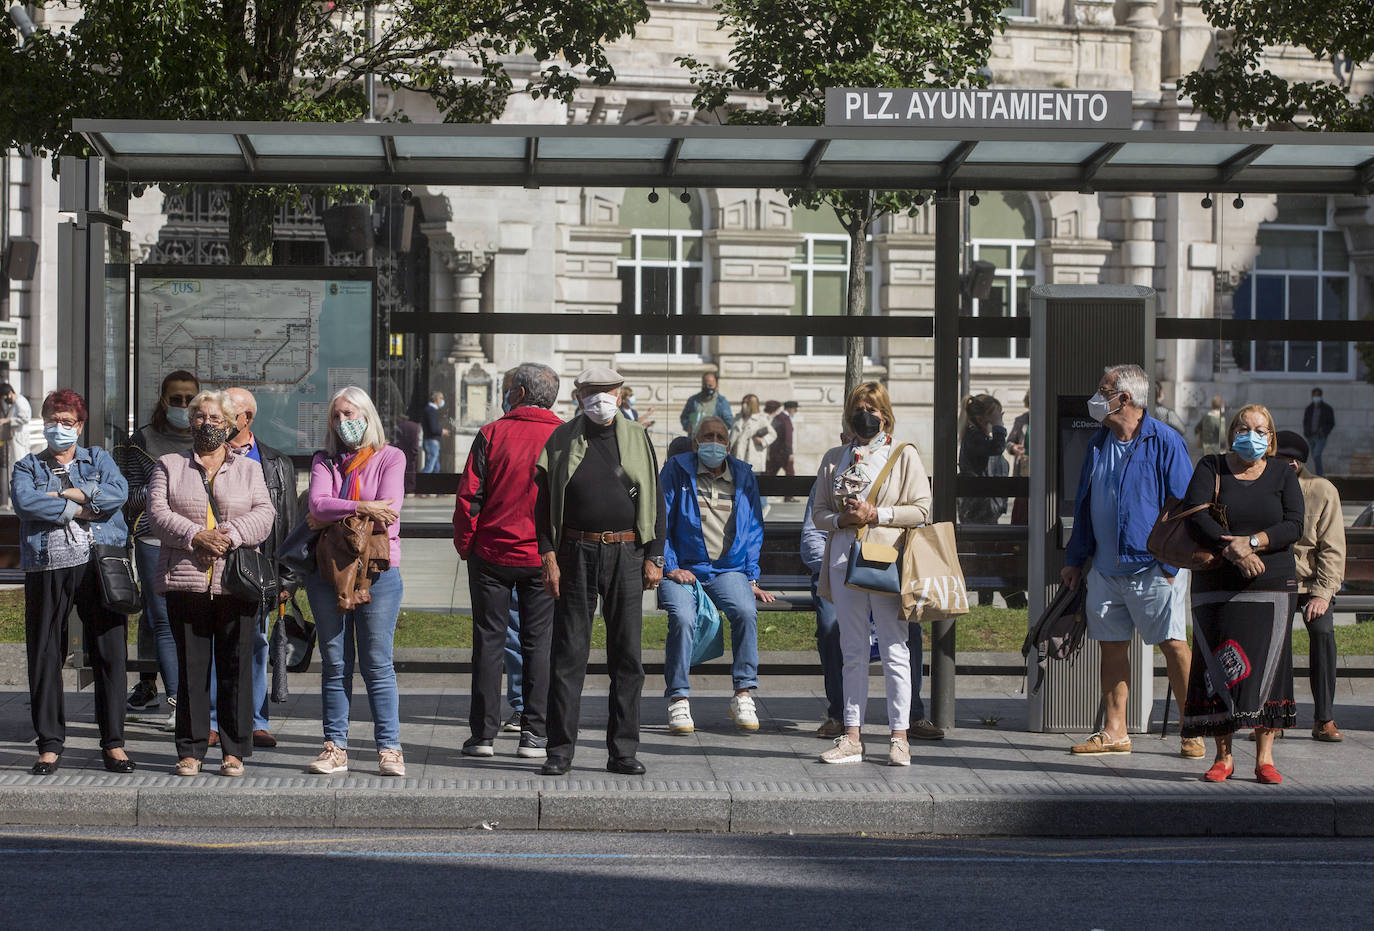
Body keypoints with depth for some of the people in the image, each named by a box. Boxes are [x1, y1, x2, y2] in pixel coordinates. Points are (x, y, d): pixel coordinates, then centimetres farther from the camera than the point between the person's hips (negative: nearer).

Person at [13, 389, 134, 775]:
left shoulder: (99, 459, 17)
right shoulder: (27, 467, 16)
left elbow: (118, 493, -4)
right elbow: (25, 502, -6)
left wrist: (65, 494, -6)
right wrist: (77, 509, -8)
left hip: (100, 566, 0)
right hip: (47, 569, 0)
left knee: (110, 654, -3)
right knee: (45, 657, 0)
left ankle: (113, 743, 2)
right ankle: (50, 746, 7)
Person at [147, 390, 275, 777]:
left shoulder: (249, 469, 15)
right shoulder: (169, 466, 13)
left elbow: (264, 514, 2)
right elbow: (158, 513, 1)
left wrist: (230, 535, -15)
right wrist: (196, 536, -14)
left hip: (236, 581, 0)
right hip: (186, 580, 0)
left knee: (236, 666, -1)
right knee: (191, 665, 1)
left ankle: (235, 751, 4)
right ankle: (191, 750, 6)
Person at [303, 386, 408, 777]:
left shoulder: (390, 458, 4)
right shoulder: (324, 461, 13)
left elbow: (386, 512, -9)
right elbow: (317, 504, -6)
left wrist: (331, 519, -8)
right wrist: (361, 508, -19)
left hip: (376, 570, -3)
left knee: (377, 664, -3)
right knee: (335, 664, 5)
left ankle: (389, 748, 1)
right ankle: (335, 748, 8)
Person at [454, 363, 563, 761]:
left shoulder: (492, 434, -5)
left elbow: (469, 496, -6)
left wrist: (464, 545, 5)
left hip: (492, 553, -1)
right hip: (544, 559, 1)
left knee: (489, 641, 6)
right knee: (538, 642, 6)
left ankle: (483, 733, 6)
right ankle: (534, 734, 4)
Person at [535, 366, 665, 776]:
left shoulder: (637, 439, 9)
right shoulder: (561, 441, 5)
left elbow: (655, 501, 9)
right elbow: (544, 503, 3)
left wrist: (654, 558, 1)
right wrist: (548, 557, -6)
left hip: (626, 556, 1)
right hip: (576, 555, -1)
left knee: (627, 657, 3)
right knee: (568, 655, 1)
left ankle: (623, 751, 10)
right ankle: (560, 751, 6)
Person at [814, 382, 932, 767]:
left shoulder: (904, 456, 4)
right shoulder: (834, 459, 15)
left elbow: (921, 509, -2)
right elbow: (819, 512, 14)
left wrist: (875, 515, -12)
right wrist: (842, 519, -7)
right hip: (845, 558, 4)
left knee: (894, 650, -4)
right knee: (852, 651, 6)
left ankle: (899, 736, 1)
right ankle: (852, 737, 9)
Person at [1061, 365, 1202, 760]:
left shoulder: (1165, 442, -8)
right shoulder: (1100, 443, 12)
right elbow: (1084, 505, 20)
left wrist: (1172, 564, -12)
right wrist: (1075, 560, 16)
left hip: (1153, 568, -6)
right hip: (1106, 568, 6)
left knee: (1174, 645, -6)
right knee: (1111, 646, 8)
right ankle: (1114, 732, 15)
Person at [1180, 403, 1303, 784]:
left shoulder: (1282, 474, 8)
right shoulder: (1211, 468, 5)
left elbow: (1293, 527, -2)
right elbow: (1196, 515, -8)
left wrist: (1252, 542, -17)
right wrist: (1232, 550, -20)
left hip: (1272, 588, 0)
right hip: (1216, 587, 0)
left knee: (1265, 667, -3)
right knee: (1219, 667, -3)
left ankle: (1265, 757, 3)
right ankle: (1223, 756, 6)